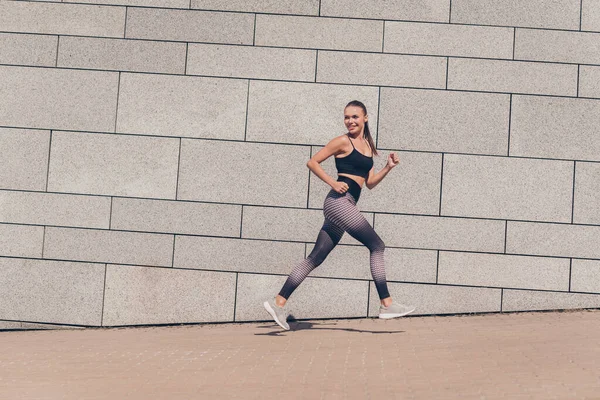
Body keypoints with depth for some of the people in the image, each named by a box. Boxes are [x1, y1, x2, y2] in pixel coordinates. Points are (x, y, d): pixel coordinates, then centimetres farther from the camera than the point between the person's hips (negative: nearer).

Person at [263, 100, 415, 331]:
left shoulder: (368, 145, 19)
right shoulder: (343, 142, -3)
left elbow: (370, 183, 20)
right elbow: (312, 162, -3)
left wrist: (388, 167, 7)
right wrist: (333, 182, -12)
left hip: (346, 206, 8)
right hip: (339, 201, -8)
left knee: (315, 258, 5)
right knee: (377, 246, -8)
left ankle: (278, 303, 6)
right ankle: (387, 305, -6)